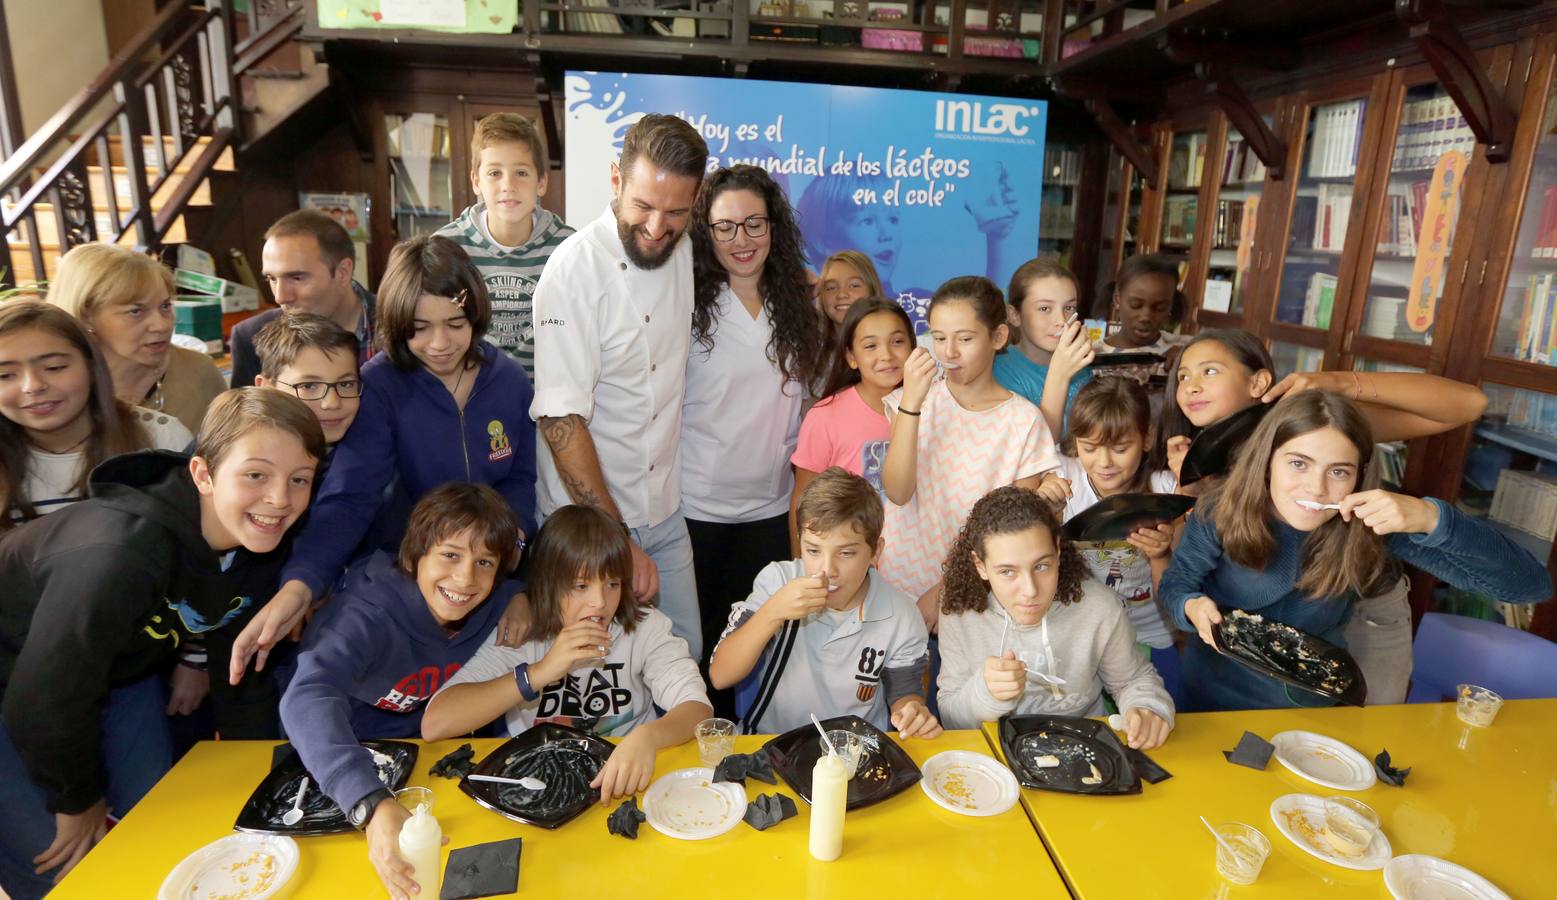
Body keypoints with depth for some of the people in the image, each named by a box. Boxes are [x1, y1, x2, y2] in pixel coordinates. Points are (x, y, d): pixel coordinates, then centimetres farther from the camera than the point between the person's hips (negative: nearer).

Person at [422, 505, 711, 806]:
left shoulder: (644, 627, -6)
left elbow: (699, 709, -16)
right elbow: (433, 725, -16)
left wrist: (647, 737, -37)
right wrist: (540, 672, -24)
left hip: (626, 784, 0)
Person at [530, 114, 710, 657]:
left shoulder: (686, 254, 0)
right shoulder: (575, 269, -18)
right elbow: (561, 421, -20)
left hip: (666, 511, 6)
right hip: (586, 518, -5)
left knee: (686, 657, 11)